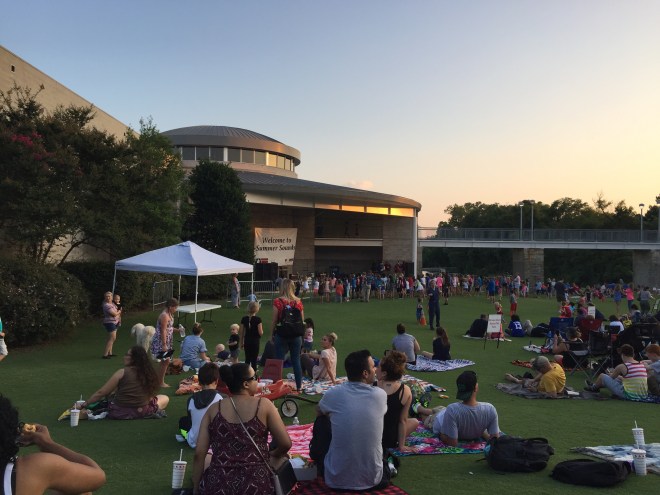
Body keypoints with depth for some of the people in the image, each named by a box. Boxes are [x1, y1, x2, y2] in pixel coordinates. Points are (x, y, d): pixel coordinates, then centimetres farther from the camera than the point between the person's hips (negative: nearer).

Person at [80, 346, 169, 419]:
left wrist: (83, 405, 2)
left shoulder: (122, 373, -11)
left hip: (119, 413, -1)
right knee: (165, 398, 23)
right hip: (142, 412, 1)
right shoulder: (148, 373, -1)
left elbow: (100, 393, -9)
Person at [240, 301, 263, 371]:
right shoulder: (258, 319, -12)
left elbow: (242, 333, 5)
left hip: (247, 341, 4)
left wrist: (241, 343, 14)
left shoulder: (244, 319, 0)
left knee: (247, 359, 13)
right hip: (255, 341, -4)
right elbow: (260, 333, -14)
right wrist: (262, 330, 7)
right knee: (254, 360, 1)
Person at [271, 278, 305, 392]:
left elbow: (274, 321, -8)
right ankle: (299, 387, 16)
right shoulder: (298, 302, -2)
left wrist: (272, 334, 3)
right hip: (296, 335, 3)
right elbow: (302, 320, 5)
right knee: (296, 361, 11)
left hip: (281, 334, -3)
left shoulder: (277, 302, -11)